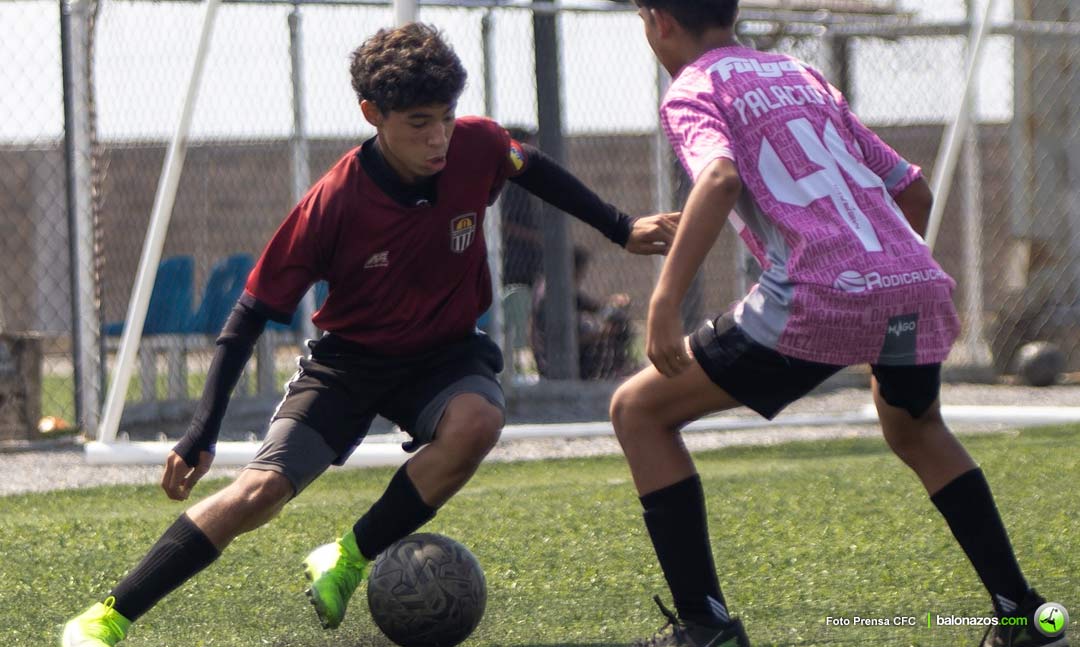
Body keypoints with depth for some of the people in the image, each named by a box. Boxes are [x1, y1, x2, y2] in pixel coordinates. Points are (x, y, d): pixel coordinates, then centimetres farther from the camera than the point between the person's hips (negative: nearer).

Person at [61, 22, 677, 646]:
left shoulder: (476, 147, -17)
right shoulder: (333, 203, -24)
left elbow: (533, 168, 10)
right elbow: (253, 313, -16)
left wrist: (622, 228, 14)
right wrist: (202, 435, -21)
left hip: (446, 356, 2)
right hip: (349, 359, -2)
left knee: (476, 421, -34)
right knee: (261, 489, -20)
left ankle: (347, 561, -16)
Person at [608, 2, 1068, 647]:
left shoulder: (692, 91, 8)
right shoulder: (802, 74, 27)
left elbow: (721, 176, -15)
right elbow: (912, 187, 27)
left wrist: (665, 303, -22)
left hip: (820, 302, -7)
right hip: (920, 286, 7)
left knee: (638, 411, 10)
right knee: (915, 429, 38)